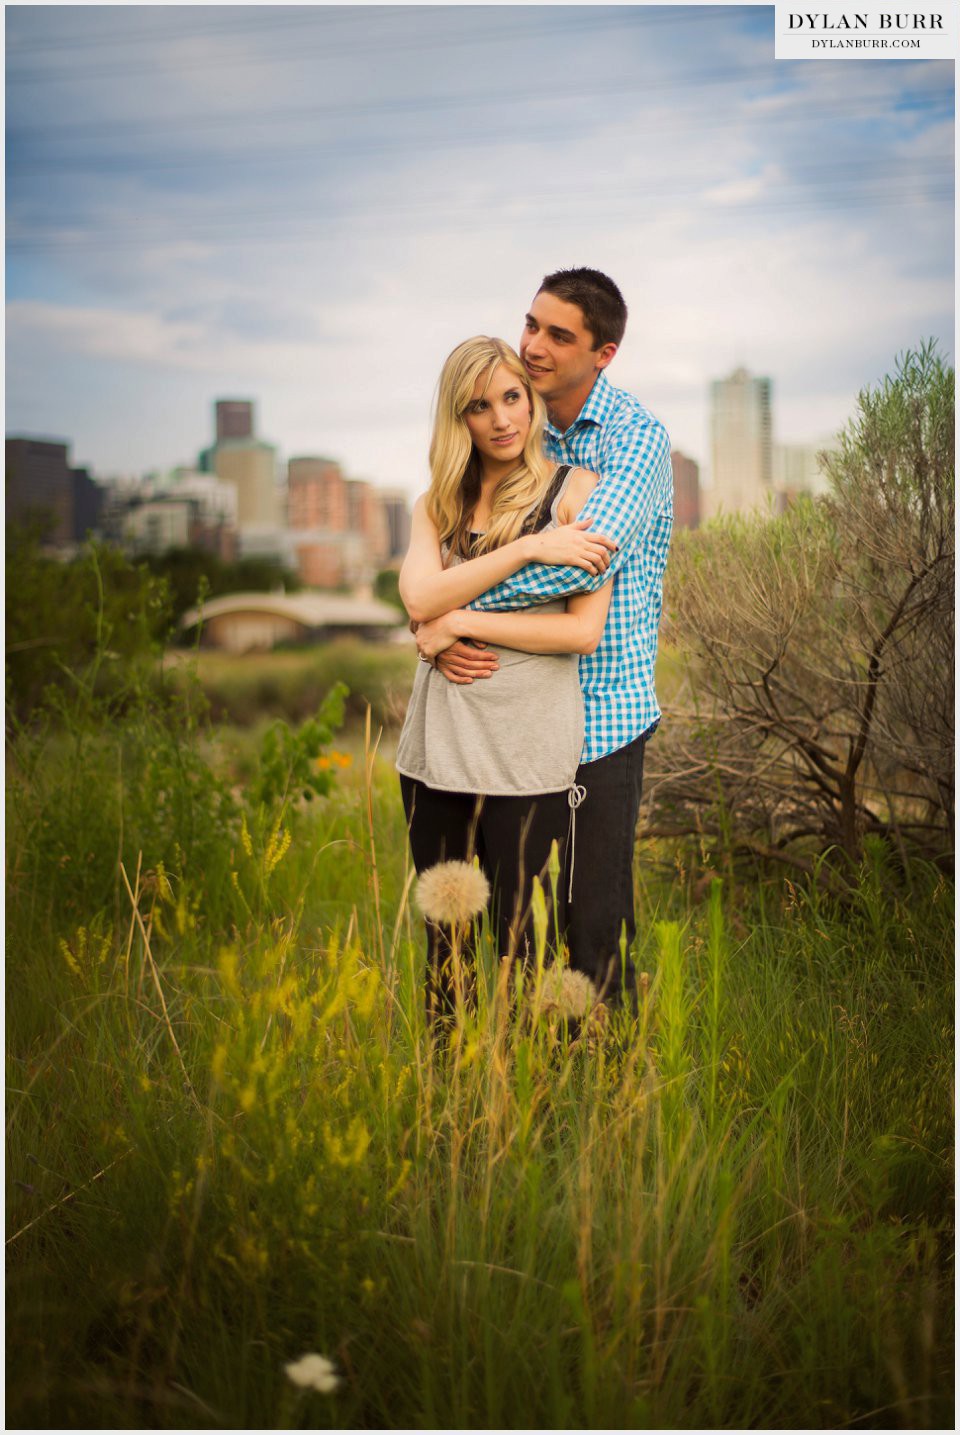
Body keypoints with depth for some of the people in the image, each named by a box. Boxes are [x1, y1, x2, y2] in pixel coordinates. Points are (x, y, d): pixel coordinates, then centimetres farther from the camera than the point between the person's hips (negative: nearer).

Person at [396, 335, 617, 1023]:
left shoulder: (576, 490, 0)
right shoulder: (437, 503, 13)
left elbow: (584, 631, -9)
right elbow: (421, 599, -7)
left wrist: (461, 623, -9)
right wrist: (528, 547, -15)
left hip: (529, 752, -4)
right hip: (438, 747, 5)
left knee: (527, 948, 1)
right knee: (444, 945, 13)